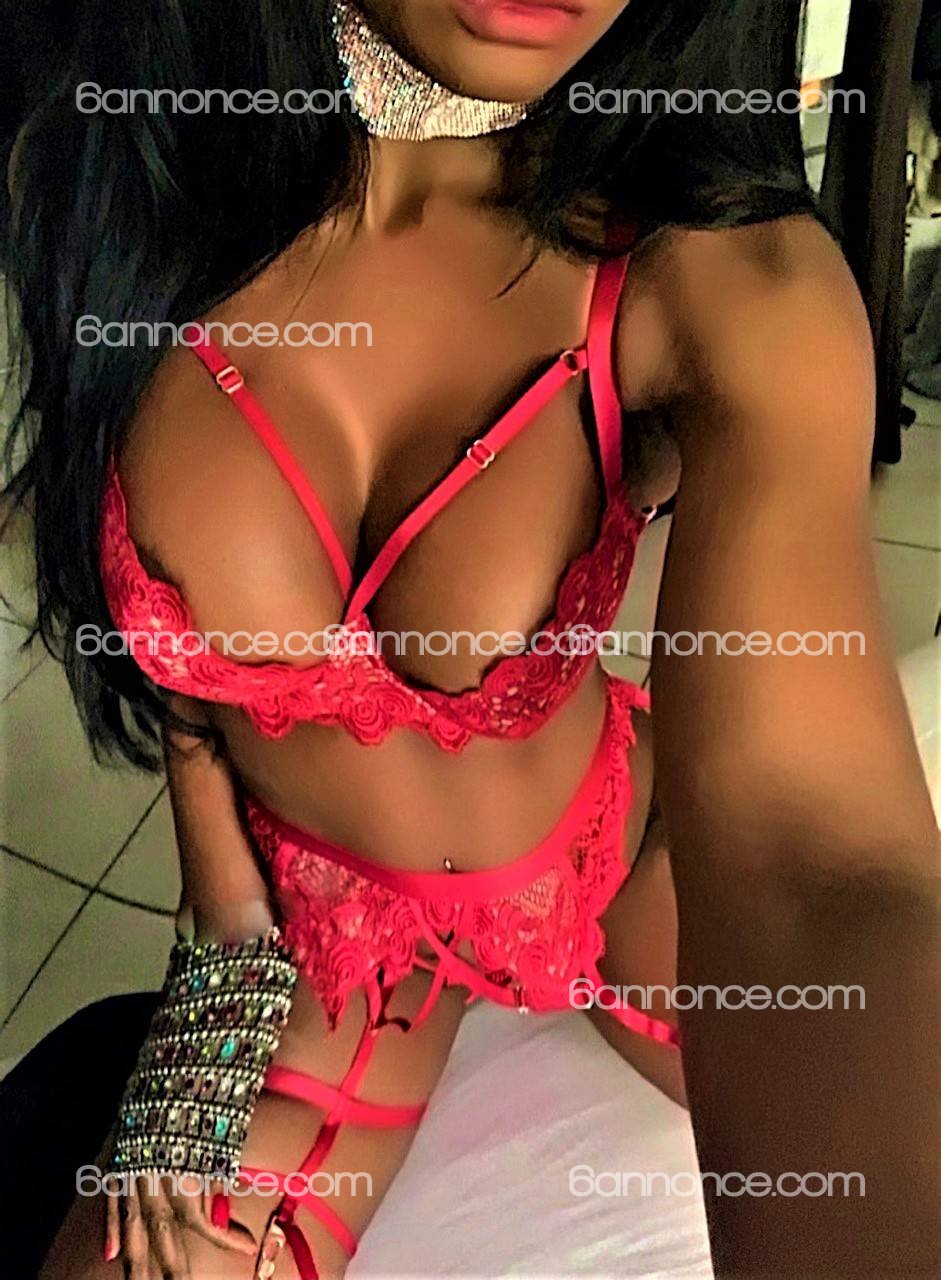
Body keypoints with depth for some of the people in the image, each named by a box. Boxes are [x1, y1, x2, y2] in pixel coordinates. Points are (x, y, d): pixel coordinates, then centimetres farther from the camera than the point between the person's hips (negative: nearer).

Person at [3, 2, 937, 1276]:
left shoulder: (731, 283, -25)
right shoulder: (116, 181, -19)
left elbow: (816, 869, -39)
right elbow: (173, 645, -4)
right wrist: (226, 932, -6)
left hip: (618, 856, 0)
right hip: (327, 916, 1)